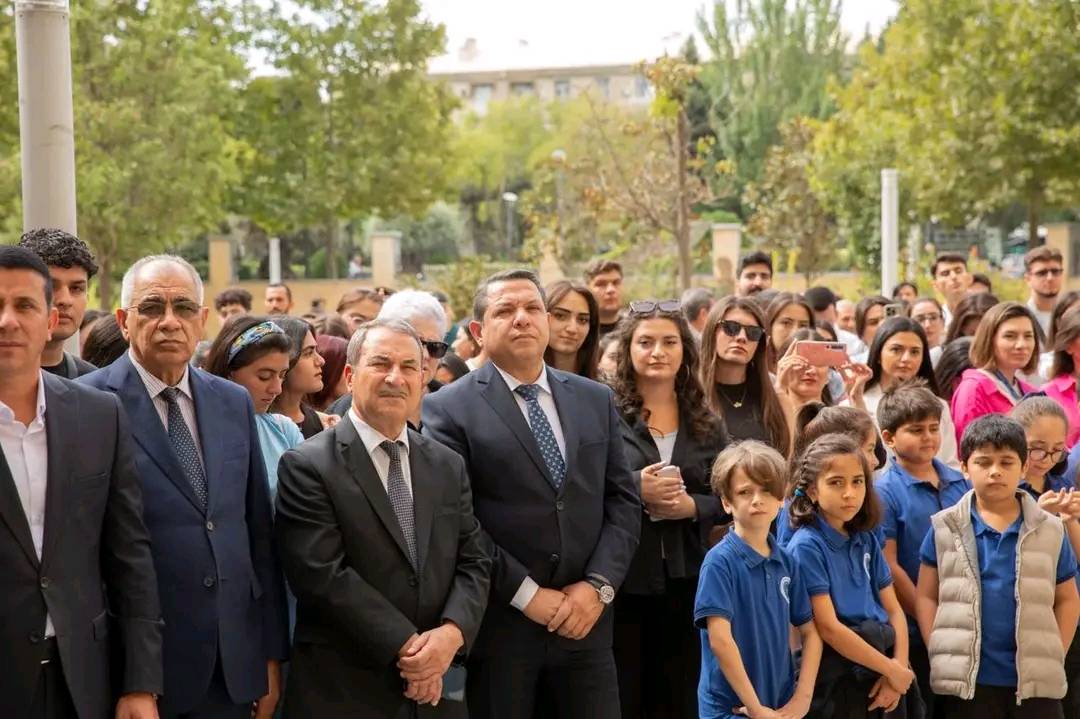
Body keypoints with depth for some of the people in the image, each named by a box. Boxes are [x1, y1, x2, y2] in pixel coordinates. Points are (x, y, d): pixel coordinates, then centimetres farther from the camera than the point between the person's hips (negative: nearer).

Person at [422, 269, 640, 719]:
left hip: (585, 619, 4)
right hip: (498, 624, -3)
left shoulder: (596, 400, 11)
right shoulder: (449, 408, -4)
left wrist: (598, 585, -6)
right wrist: (527, 594, -13)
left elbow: (624, 501, 8)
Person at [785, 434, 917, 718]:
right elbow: (828, 628, -16)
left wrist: (899, 667, -7)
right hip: (836, 684, -6)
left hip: (879, 676, 6)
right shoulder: (807, 546, -12)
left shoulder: (866, 540, 7)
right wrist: (892, 670, -11)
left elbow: (894, 610, 8)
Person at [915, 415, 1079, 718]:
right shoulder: (945, 528, 1)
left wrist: (1053, 658, 0)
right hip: (967, 678, -1)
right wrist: (941, 656, -5)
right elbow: (926, 596, 4)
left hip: (1034, 679, 1)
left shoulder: (1049, 530, 3)